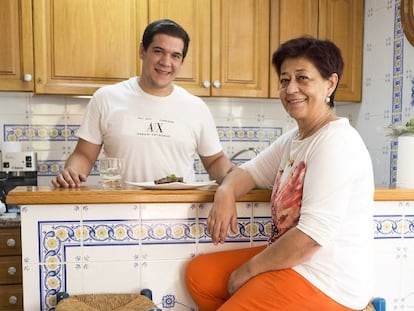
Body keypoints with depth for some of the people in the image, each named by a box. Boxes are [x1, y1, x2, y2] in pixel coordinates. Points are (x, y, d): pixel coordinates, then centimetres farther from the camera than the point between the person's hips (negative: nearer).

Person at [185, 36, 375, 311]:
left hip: (326, 281, -8)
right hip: (289, 259, 9)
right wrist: (226, 193, -11)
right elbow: (251, 171, 13)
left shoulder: (335, 143, -21)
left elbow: (313, 235, -26)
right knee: (198, 273, 8)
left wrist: (249, 270, -15)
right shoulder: (293, 138, 8)